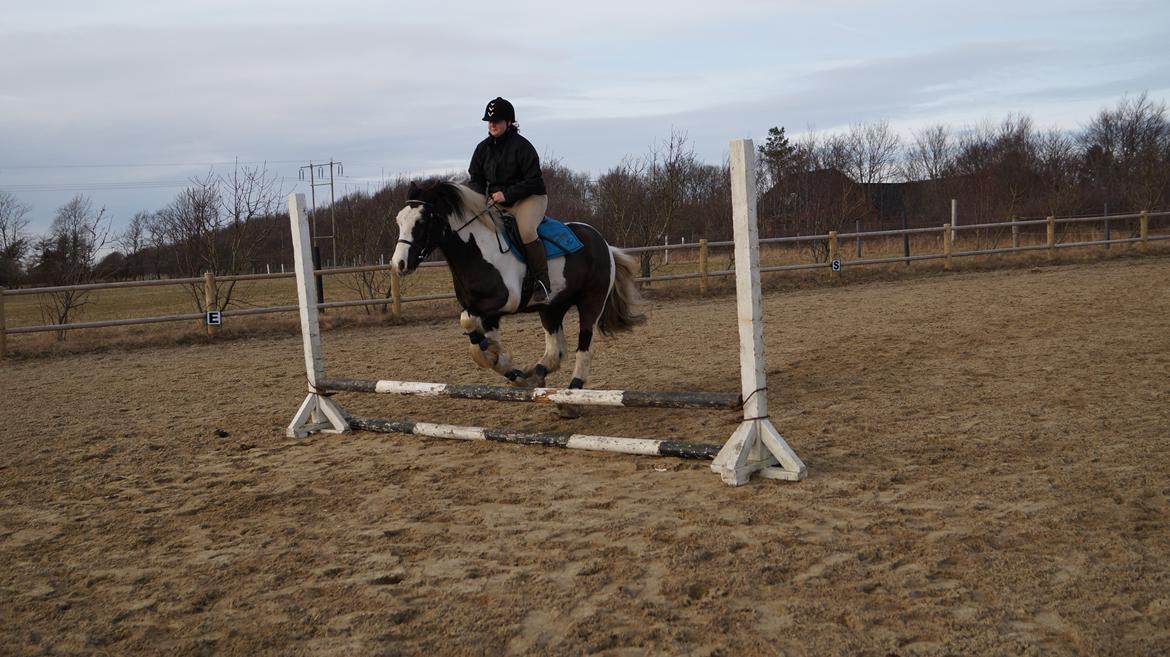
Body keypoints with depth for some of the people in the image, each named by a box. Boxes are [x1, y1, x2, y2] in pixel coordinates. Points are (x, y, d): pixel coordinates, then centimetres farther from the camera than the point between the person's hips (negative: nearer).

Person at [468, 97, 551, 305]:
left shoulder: (522, 146, -12)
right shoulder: (483, 148, 7)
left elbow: (532, 180, -15)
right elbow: (475, 179, 13)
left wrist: (507, 194, -23)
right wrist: (479, 197, -9)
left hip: (529, 198, -7)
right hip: (497, 202, 7)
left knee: (526, 231, -33)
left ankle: (542, 284, -25)